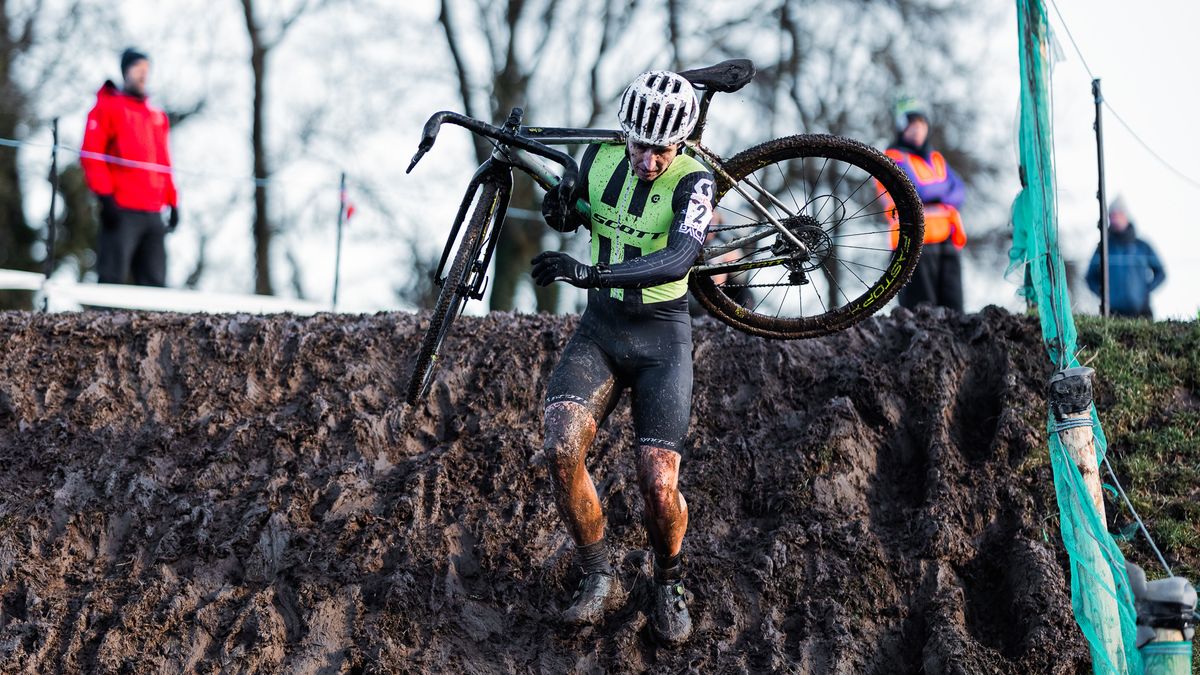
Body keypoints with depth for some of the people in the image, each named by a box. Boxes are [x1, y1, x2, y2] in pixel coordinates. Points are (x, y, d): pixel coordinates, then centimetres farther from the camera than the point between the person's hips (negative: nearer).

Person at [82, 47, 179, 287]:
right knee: (112, 278, -9)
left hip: (153, 213, 7)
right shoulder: (108, 107, 2)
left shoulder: (157, 116, 21)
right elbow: (91, 153, -6)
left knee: (154, 282, 4)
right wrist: (105, 196, -14)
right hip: (121, 211, -7)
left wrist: (172, 202, 16)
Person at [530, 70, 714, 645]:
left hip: (663, 338, -3)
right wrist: (559, 208, -9)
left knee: (658, 483, -15)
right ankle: (598, 580, -3)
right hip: (599, 329, 3)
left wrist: (591, 273, -45)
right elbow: (574, 213, 17)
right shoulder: (599, 159, -3)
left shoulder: (693, 181, -16)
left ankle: (669, 584, 17)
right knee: (561, 450, -22)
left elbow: (677, 259, -33)